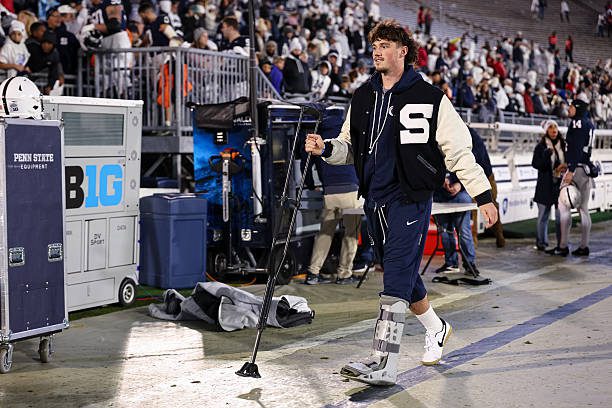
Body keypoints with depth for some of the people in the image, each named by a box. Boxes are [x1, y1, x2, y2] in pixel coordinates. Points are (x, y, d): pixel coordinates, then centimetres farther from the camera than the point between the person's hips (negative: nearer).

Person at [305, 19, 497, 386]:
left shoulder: (429, 98, -6)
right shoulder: (363, 97, 11)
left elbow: (459, 150, -5)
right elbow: (351, 147, 19)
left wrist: (484, 196, -7)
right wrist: (326, 149, -3)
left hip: (410, 200, -6)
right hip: (375, 201, 6)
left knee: (396, 281, -12)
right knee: (403, 276, 16)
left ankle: (384, 366, -12)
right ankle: (436, 329, 41)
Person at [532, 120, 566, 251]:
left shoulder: (563, 145, 8)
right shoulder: (540, 147, 1)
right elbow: (535, 164, -7)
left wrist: (565, 166, -7)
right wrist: (546, 154, -22)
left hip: (560, 183, 2)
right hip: (546, 185, -2)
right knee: (543, 215, 3)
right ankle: (541, 243, 11)